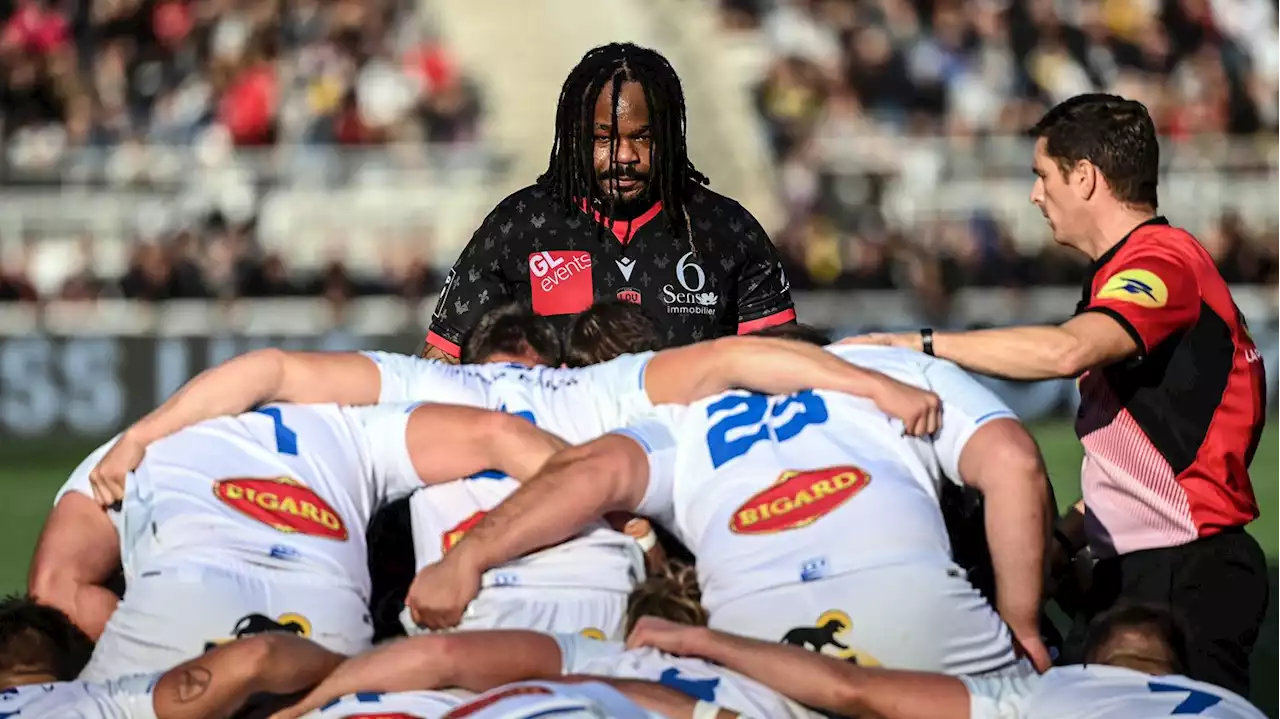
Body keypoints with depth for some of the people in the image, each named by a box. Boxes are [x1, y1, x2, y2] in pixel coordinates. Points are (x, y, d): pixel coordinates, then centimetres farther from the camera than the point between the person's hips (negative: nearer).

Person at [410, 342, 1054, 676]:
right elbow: (1012, 462, 15)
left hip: (751, 629, 1)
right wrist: (1023, 630, 18)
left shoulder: (684, 414, 31)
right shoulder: (904, 367, 30)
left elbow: (596, 473, 10)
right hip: (920, 605, -1)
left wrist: (465, 560, 12)